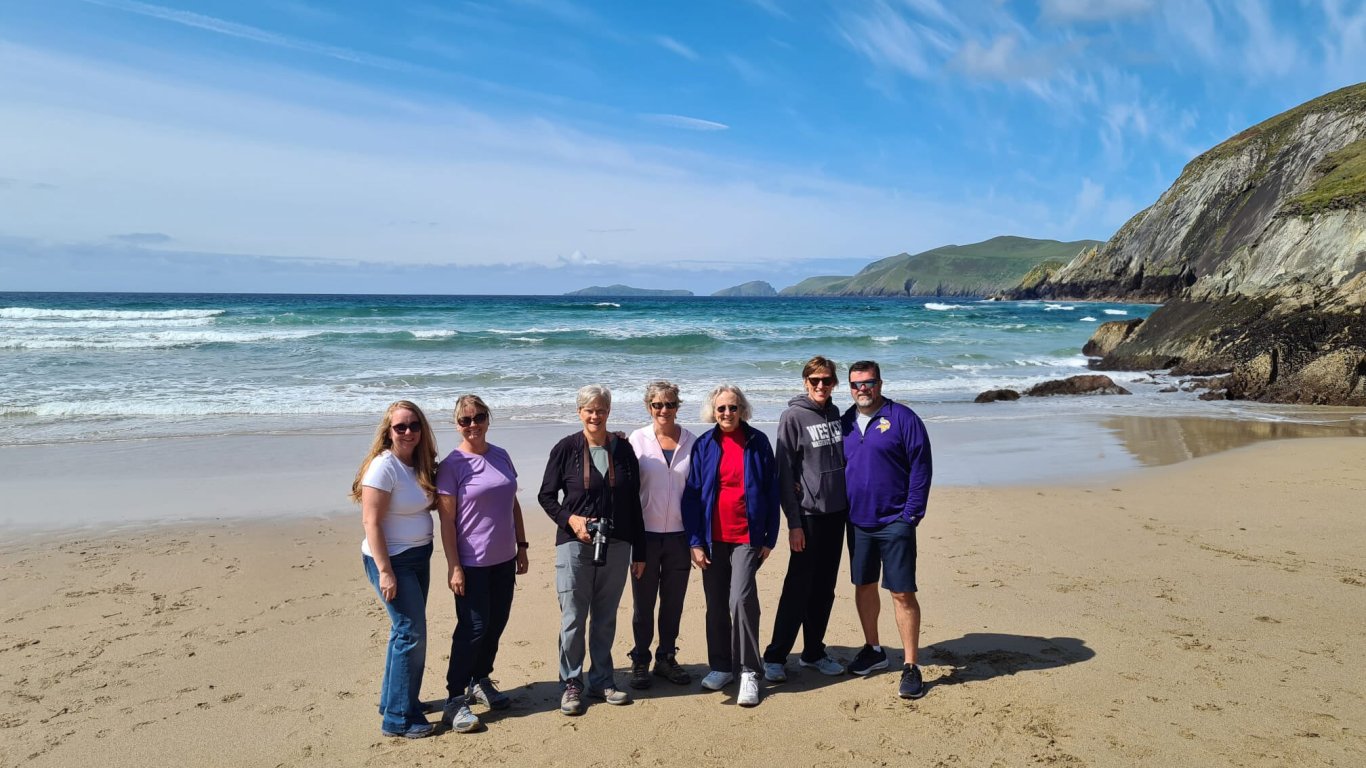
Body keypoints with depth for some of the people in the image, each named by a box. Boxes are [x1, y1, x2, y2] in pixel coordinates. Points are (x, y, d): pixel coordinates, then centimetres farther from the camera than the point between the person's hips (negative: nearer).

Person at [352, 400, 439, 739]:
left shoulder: (420, 464, 4)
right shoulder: (384, 466, -19)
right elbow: (371, 522, -21)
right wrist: (385, 571, -23)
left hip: (419, 557, 8)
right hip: (392, 560, -8)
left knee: (405, 630, 18)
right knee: (411, 634, -6)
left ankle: (392, 700, 34)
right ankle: (399, 718, 6)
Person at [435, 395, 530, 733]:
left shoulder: (501, 456, 6)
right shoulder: (452, 464, -10)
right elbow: (447, 519, -12)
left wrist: (521, 546, 11)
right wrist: (454, 566, -15)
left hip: (503, 559, 6)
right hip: (472, 563, -6)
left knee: (496, 624, 13)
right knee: (473, 628, -4)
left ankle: (480, 681, 31)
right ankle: (454, 699, 8)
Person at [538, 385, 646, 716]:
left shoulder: (622, 449, 4)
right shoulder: (566, 449, -2)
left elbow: (633, 503, 7)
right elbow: (546, 496, 3)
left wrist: (638, 551, 8)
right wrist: (570, 519, -15)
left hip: (616, 546, 2)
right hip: (574, 544, -2)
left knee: (606, 618, 11)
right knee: (573, 617, 1)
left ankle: (602, 681, 24)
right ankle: (571, 684, 16)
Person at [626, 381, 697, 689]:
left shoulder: (691, 441, 1)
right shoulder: (637, 440, -4)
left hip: (679, 534, 2)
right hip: (646, 533, -1)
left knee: (674, 602, 12)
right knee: (643, 602, 8)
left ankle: (667, 658, 28)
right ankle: (640, 661, 24)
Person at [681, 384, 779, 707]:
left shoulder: (757, 442, 0)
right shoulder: (704, 445, 2)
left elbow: (771, 491, 3)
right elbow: (692, 494, 2)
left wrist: (769, 537, 0)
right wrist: (695, 542, -4)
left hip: (747, 536, -2)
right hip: (713, 538, 2)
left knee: (741, 598, -14)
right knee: (716, 604, 9)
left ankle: (749, 672, -1)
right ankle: (721, 667, 25)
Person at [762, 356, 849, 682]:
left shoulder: (835, 414, 9)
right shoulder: (793, 417, -8)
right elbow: (785, 472, -11)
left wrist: (849, 506, 10)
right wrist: (794, 522, -14)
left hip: (836, 513, 6)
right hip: (808, 515, -6)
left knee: (824, 589, 12)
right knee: (798, 588, -2)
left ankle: (813, 652, 24)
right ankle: (775, 657, 9)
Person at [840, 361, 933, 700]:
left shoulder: (902, 418, -7)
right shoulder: (845, 423, 8)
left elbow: (921, 468, -8)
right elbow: (836, 468, 15)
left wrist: (911, 514, -13)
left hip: (894, 523, -5)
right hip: (857, 522, 5)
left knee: (902, 593, -3)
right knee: (863, 586, 15)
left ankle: (911, 667, 7)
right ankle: (873, 650, 33)